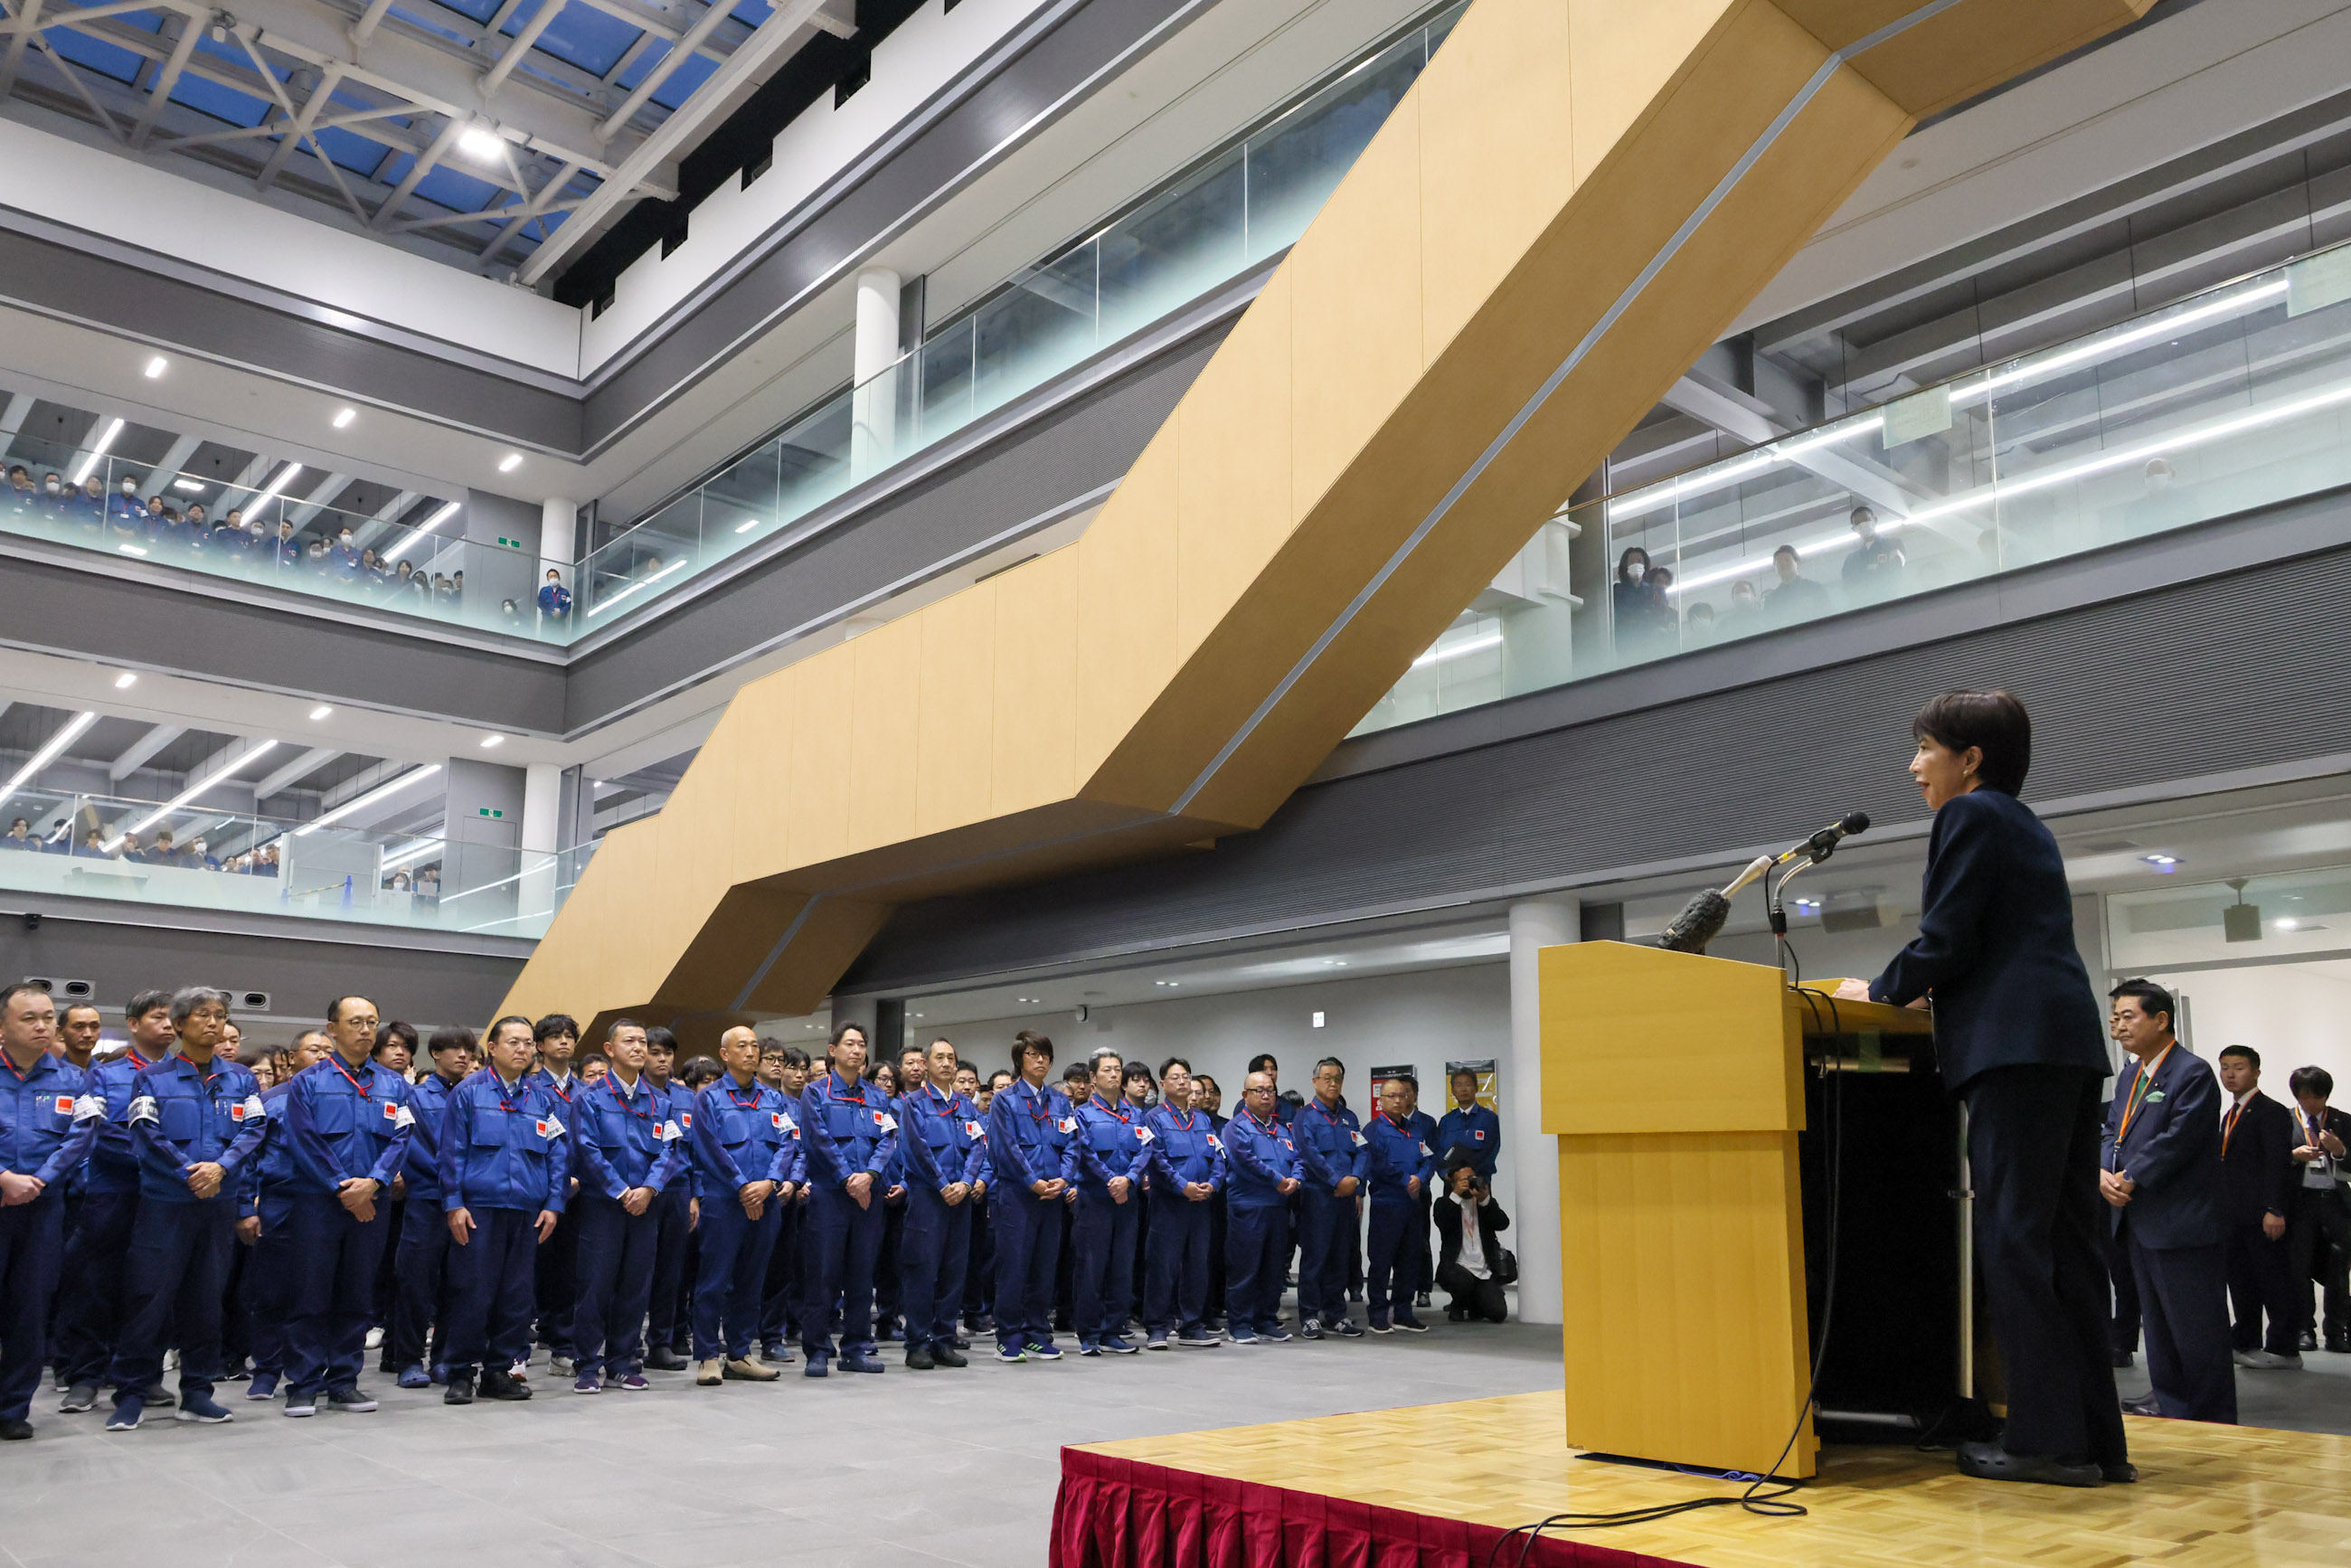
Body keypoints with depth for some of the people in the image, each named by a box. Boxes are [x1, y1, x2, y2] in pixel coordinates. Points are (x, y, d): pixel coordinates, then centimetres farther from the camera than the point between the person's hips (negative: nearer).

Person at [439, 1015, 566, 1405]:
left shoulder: (545, 1097, 10)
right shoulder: (468, 1091, 3)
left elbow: (559, 1153, 10)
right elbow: (453, 1150, 1)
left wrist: (554, 1204, 2)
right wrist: (453, 1203, -6)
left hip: (528, 1211, 3)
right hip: (478, 1206, -3)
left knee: (517, 1295, 6)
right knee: (472, 1292, -2)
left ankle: (500, 1370, 16)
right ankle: (462, 1373, 9)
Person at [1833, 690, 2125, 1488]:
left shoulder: (1969, 815, -3)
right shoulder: (2029, 828, 25)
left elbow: (1946, 941, -10)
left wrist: (1878, 992, 5)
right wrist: (1913, 993, 27)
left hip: (2014, 1047, -9)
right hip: (2068, 1042, 10)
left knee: (2012, 1238, -8)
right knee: (2066, 1240, 8)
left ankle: (2046, 1438, -7)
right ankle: (2094, 1437, 10)